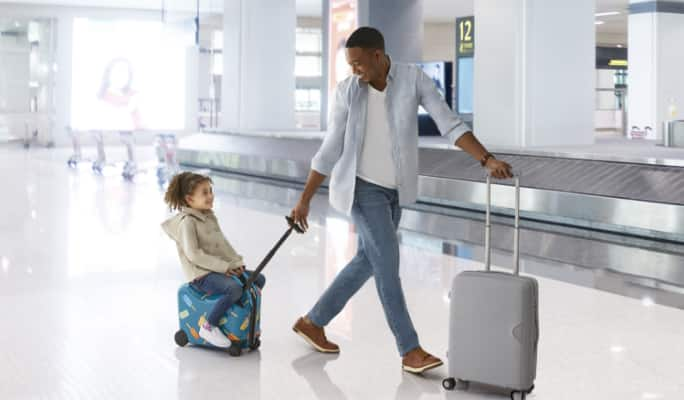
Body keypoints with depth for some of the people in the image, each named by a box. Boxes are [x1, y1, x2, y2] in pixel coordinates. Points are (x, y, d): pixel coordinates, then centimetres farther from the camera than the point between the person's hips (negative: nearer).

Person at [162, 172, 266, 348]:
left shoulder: (210, 217, 14)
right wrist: (223, 267, -22)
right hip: (201, 274, -9)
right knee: (235, 288, -33)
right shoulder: (187, 222, -14)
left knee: (259, 279, 7)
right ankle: (209, 327, -20)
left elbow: (223, 243, 17)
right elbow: (194, 254, -22)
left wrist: (236, 262, 0)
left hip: (221, 268, 9)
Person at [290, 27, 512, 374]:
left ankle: (312, 322, 29)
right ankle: (411, 351, -6)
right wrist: (304, 199, -2)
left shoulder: (413, 79, -7)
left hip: (394, 190, 4)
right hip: (362, 187, -4)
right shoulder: (347, 91, -8)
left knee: (367, 262, 12)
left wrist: (488, 159, -25)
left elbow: (450, 125, -13)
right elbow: (330, 149, -2)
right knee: (388, 263, -11)